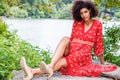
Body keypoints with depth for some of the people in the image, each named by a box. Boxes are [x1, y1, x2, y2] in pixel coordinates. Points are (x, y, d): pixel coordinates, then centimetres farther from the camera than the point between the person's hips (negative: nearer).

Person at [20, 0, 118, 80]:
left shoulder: (97, 24, 0)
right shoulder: (77, 23, 8)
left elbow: (99, 44, 7)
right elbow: (72, 40, 11)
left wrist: (102, 61, 15)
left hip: (83, 56, -2)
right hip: (70, 52, 2)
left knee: (60, 62, -30)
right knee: (66, 39, -31)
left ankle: (33, 71, -49)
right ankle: (50, 66, -48)